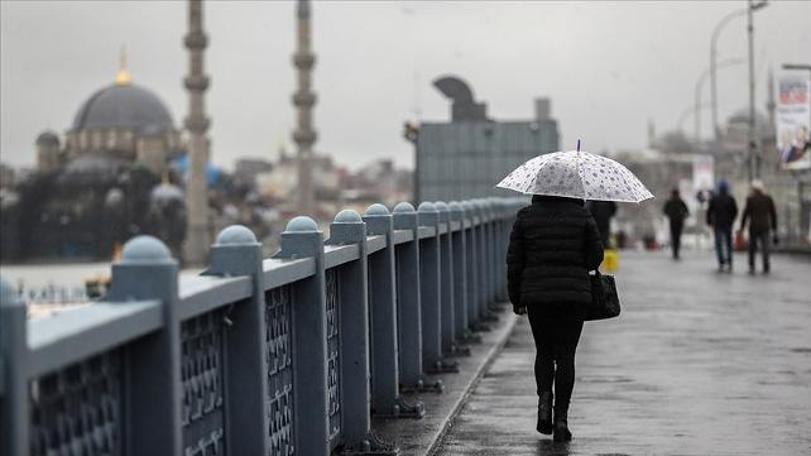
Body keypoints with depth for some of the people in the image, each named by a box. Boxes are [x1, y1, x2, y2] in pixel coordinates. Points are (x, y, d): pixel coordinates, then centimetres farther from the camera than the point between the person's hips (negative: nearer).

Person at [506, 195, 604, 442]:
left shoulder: (526, 217, 1)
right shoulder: (582, 216, -1)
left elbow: (514, 261, 2)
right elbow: (596, 256, 1)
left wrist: (516, 299, 10)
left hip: (537, 295, 1)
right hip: (574, 295, -1)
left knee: (544, 352, 17)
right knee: (565, 355, 4)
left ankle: (544, 399, -8)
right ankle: (561, 418, -4)